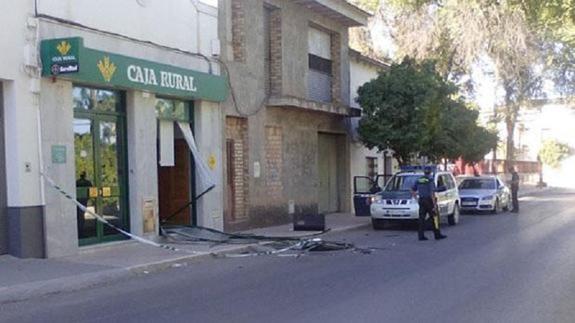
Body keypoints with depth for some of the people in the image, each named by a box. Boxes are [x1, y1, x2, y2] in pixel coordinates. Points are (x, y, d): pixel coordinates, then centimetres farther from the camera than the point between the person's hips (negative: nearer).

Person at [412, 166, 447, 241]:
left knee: (421, 218, 6)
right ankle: (437, 235, 8)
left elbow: (412, 191, 14)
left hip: (421, 201, 6)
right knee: (435, 218, 4)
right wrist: (434, 204, -15)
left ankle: (421, 235, 3)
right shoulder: (430, 180, -10)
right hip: (429, 201, -6)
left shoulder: (418, 180, 8)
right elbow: (432, 193, -16)